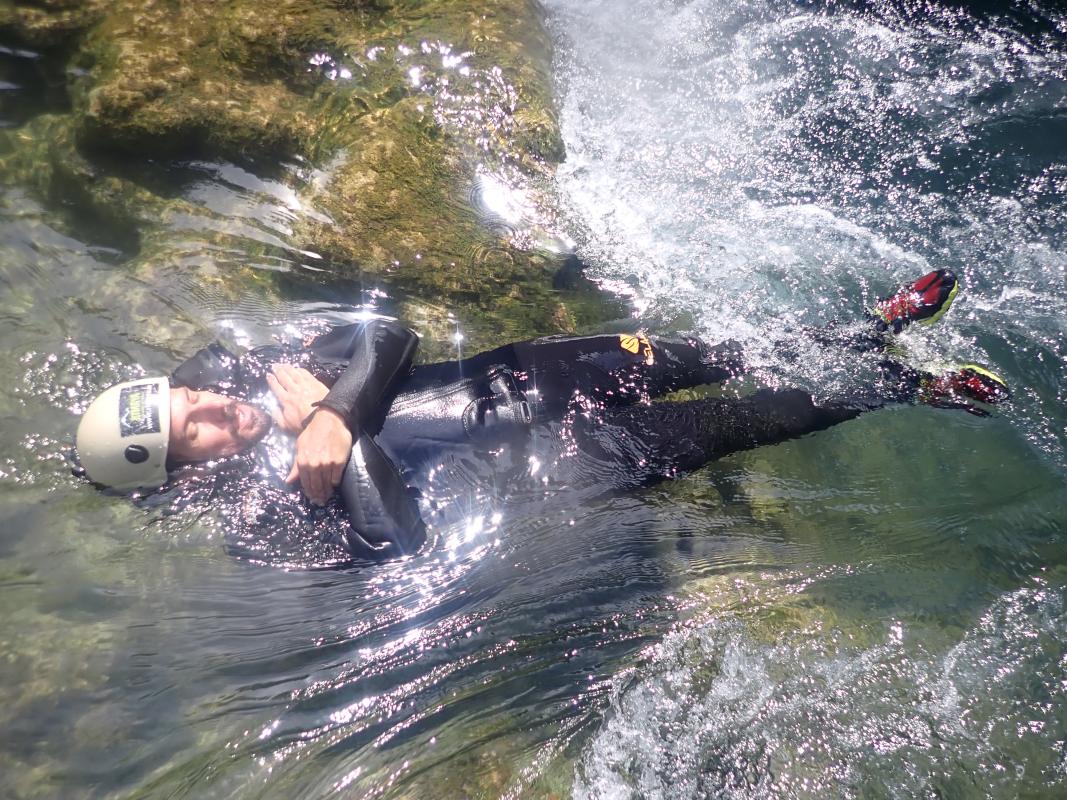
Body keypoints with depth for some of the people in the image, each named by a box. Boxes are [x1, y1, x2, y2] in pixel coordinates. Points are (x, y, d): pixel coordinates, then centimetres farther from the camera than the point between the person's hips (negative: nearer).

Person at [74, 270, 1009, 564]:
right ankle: (908, 387, 10)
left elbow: (385, 335, -6)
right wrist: (338, 439, -30)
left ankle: (873, 328, 20)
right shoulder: (267, 506, -13)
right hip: (540, 455, -5)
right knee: (730, 424, -6)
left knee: (702, 358, 2)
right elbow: (400, 539, -25)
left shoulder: (246, 366, 3)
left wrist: (326, 409, -22)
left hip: (503, 371, 6)